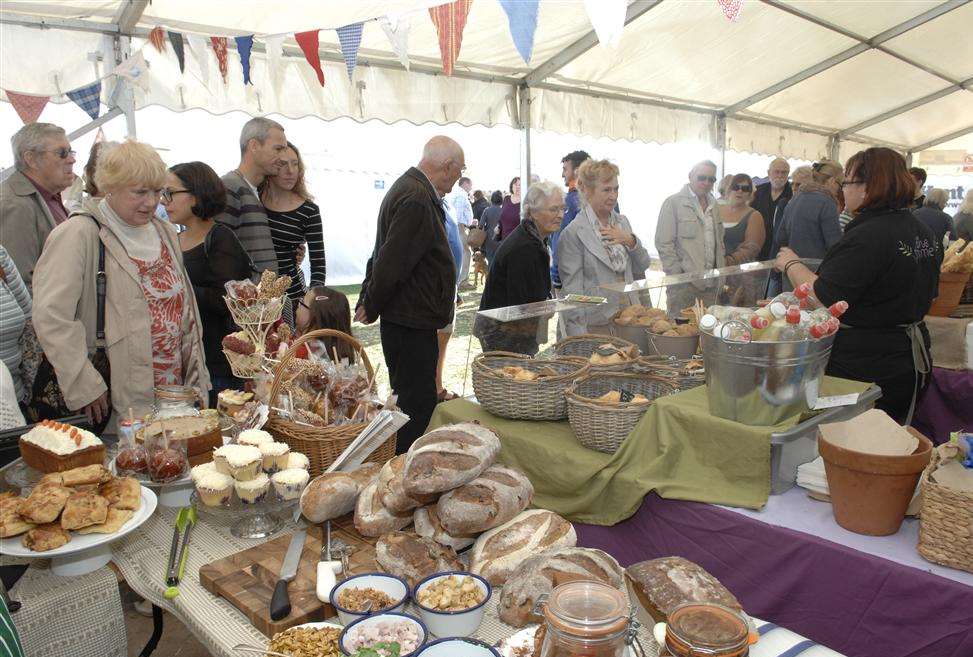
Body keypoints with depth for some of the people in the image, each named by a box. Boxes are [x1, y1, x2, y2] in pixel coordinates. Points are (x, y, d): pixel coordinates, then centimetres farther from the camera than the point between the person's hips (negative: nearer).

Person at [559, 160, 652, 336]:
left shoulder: (622, 221, 9)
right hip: (595, 325, -6)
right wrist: (579, 339, -16)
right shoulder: (573, 233, -12)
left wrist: (631, 241, -8)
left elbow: (642, 268, 11)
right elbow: (572, 288, -13)